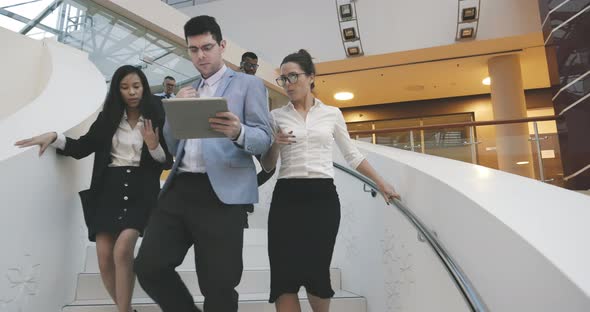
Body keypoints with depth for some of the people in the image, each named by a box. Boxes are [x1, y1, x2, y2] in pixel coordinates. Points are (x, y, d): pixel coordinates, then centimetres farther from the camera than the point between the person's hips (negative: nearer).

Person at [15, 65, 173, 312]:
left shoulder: (156, 119, 1)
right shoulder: (108, 118, 10)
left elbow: (168, 163, 1)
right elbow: (82, 147, 9)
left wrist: (154, 146, -17)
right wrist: (53, 137, -4)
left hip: (141, 190, -3)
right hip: (110, 190, 3)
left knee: (122, 250, -22)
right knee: (105, 258, -3)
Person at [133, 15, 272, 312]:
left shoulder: (248, 84, 6)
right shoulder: (187, 92, 23)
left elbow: (264, 138, -3)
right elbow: (172, 145, 21)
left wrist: (238, 132, -26)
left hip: (222, 194, -5)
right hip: (179, 189, 6)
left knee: (218, 285, -1)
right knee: (148, 267, -1)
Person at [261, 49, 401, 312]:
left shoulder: (332, 113, 8)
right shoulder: (276, 116, 8)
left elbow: (352, 155, 16)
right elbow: (267, 166, 9)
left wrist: (381, 183, 16)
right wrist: (274, 145, -11)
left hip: (323, 197, 0)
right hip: (286, 197, 1)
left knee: (316, 273, 2)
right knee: (284, 276, -6)